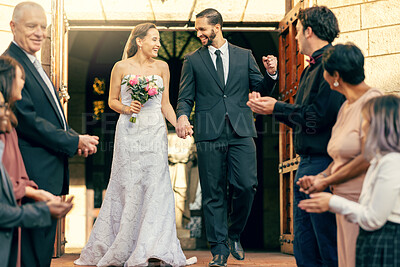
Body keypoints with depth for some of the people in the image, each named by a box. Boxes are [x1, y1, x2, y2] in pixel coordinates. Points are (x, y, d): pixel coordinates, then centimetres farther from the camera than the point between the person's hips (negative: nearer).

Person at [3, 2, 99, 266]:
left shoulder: (34, 65, 18)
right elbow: (27, 121, -20)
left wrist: (78, 139, 1)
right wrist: (74, 142, -14)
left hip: (51, 174, 10)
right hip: (35, 173, -10)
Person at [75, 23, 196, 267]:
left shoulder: (162, 67, 9)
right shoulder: (122, 67, 1)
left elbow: (165, 104, 12)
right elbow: (112, 101, 7)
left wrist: (178, 125, -2)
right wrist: (126, 108, -13)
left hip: (155, 133, 2)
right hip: (129, 133, -2)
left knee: (156, 186, -6)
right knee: (130, 187, 0)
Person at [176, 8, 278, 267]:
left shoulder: (244, 56, 13)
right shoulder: (193, 60, 12)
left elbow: (261, 89, 13)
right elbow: (185, 97, 9)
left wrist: (271, 74, -7)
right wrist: (182, 116, -11)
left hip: (241, 132, 1)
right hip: (209, 134, 0)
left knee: (247, 185, -9)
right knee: (214, 194, 1)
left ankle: (235, 234, 17)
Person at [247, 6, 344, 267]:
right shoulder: (313, 67, 18)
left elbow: (318, 118, -18)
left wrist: (277, 108, -6)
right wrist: (269, 106, 17)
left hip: (324, 164, -10)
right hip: (307, 164, 10)